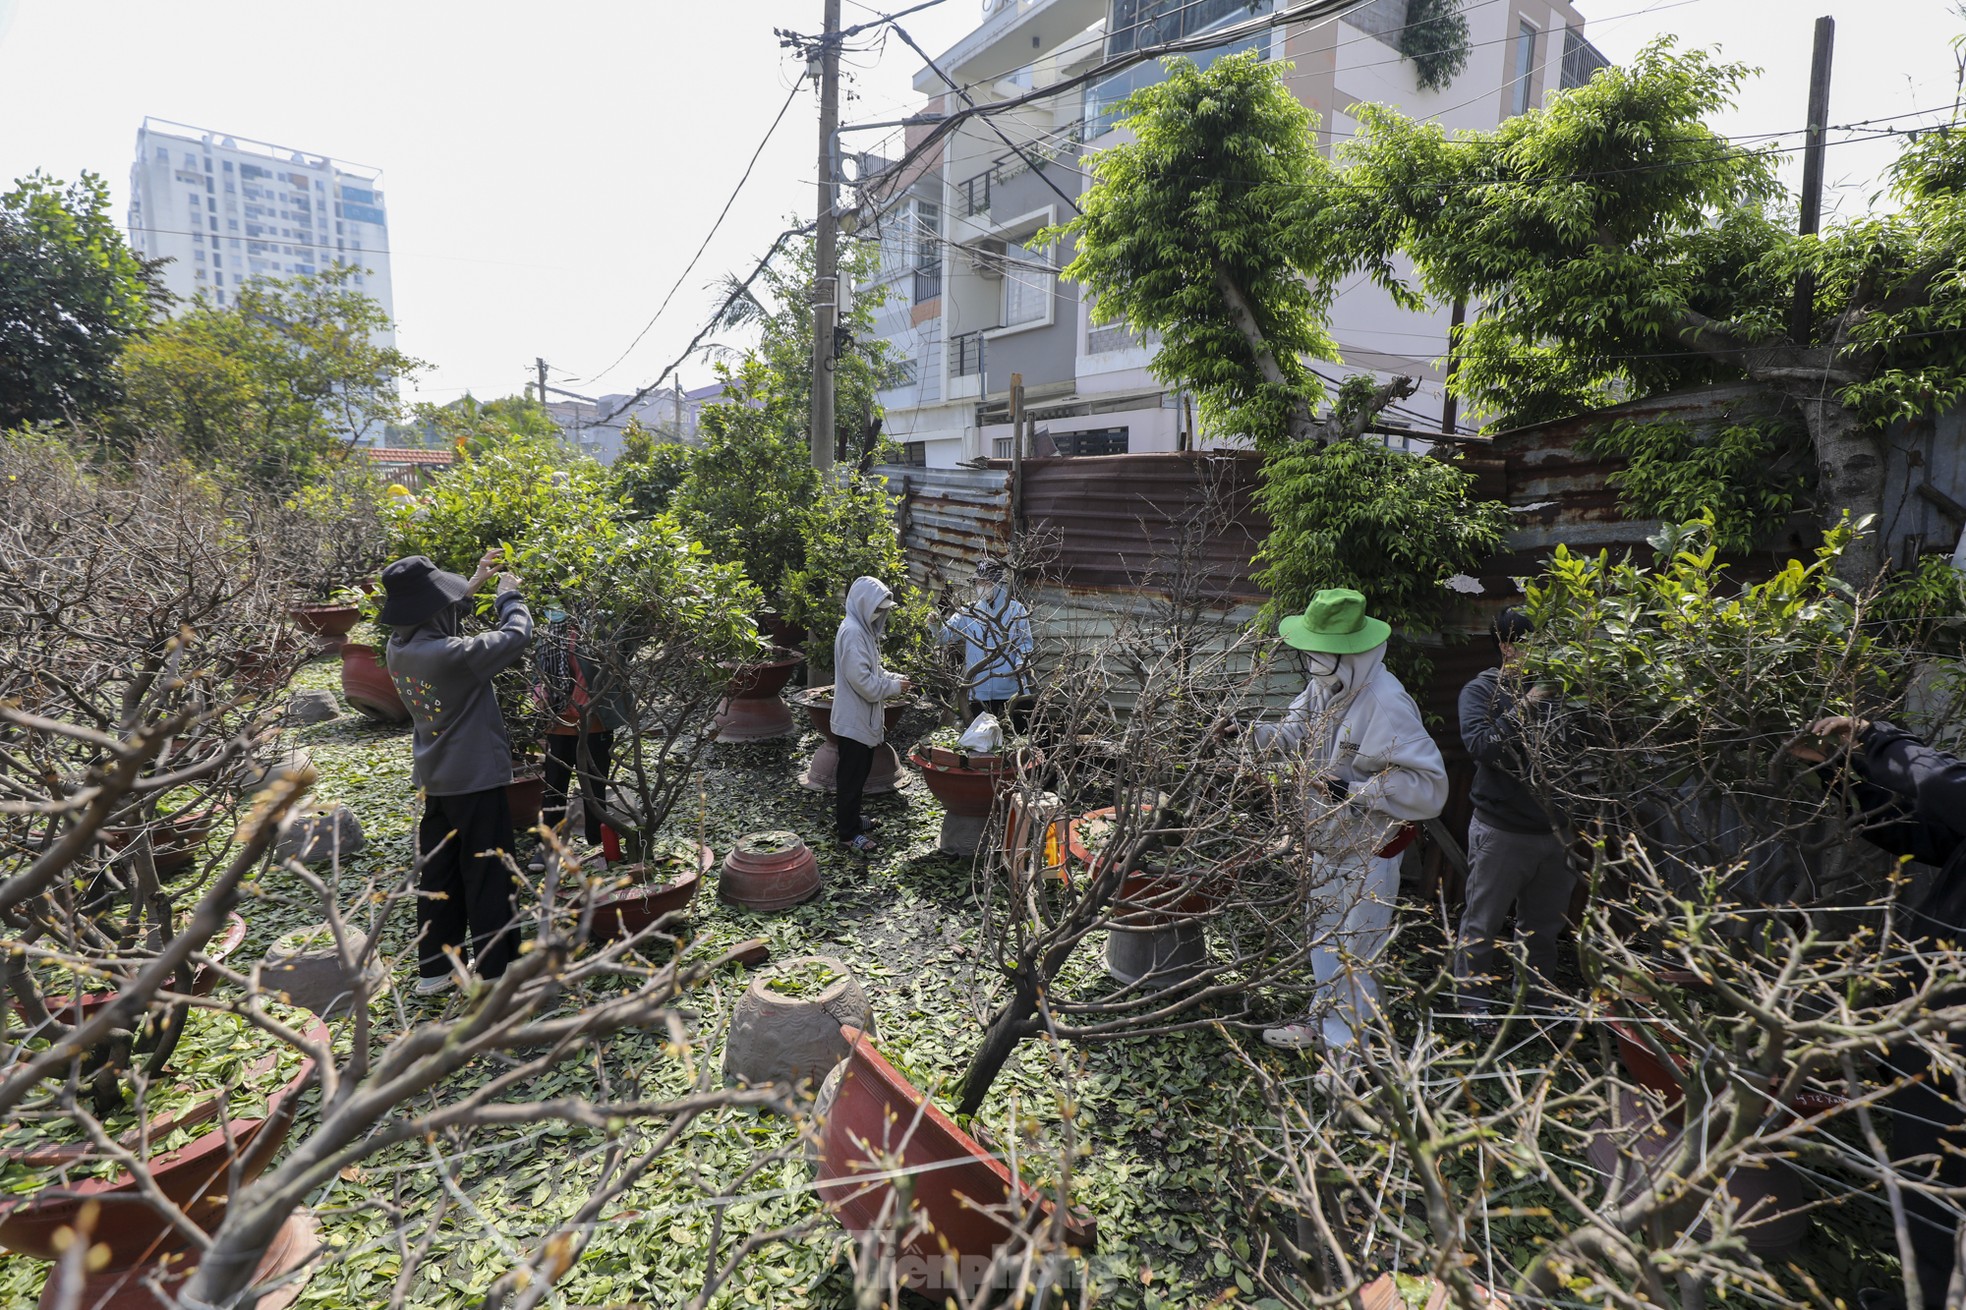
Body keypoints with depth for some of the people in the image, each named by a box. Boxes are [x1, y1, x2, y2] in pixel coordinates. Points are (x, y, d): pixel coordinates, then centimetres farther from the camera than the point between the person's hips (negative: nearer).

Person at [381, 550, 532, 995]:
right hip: (476, 779, -8)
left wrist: (472, 585, 18)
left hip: (434, 780, 8)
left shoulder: (399, 648, -3)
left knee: (438, 872, 19)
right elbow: (517, 636, -15)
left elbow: (433, 622, 19)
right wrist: (509, 596, 2)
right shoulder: (454, 655, -27)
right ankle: (494, 974, 14)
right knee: (488, 878, 4)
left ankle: (434, 968, 31)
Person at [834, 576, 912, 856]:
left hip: (862, 717, 10)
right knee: (852, 775, 0)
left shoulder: (863, 630, 12)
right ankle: (849, 832, 9)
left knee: (858, 772, 19)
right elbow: (862, 680, -26)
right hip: (854, 719, -10)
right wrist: (895, 688, -16)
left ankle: (847, 818, 33)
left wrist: (896, 679, 4)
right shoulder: (853, 632, -21)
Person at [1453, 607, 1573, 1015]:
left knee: (1543, 926, 16)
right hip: (1500, 830, -5)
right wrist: (1522, 710, -23)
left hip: (1551, 828, 5)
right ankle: (1473, 1005, 14)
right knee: (1481, 925, 2)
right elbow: (1479, 744, -18)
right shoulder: (1481, 690, -3)